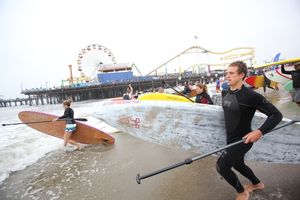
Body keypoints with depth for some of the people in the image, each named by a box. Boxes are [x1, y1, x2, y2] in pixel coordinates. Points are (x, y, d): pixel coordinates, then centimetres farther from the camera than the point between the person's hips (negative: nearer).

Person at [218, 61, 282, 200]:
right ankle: (257, 183, 54)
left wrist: (260, 132, -31)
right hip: (230, 139, 8)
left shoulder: (250, 95, -23)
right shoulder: (227, 93, -1)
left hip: (242, 140, -7)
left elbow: (276, 115, -19)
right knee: (237, 164, 25)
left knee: (221, 166, -7)